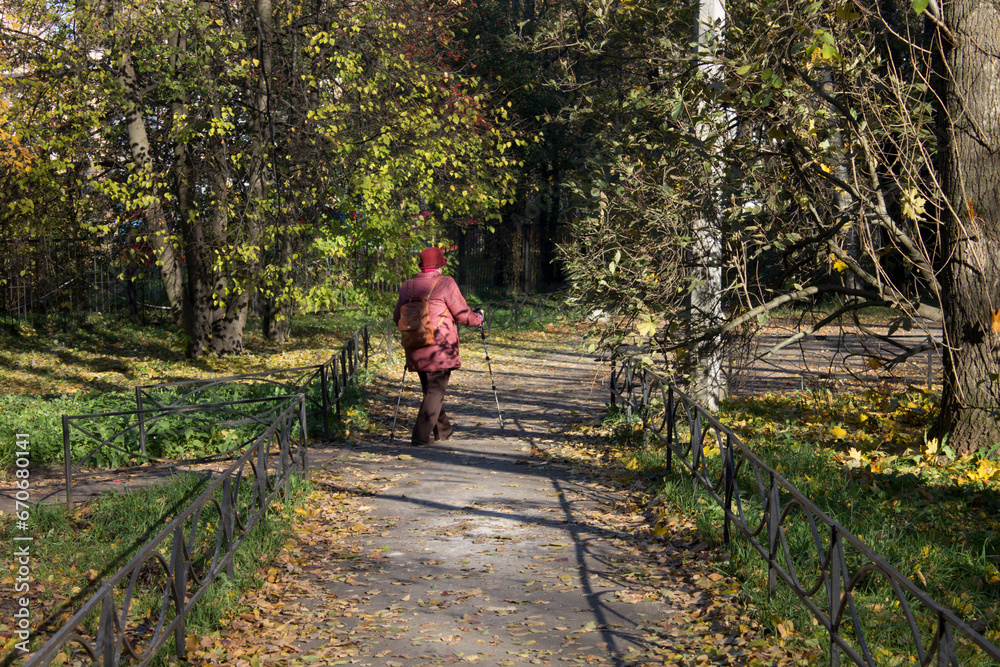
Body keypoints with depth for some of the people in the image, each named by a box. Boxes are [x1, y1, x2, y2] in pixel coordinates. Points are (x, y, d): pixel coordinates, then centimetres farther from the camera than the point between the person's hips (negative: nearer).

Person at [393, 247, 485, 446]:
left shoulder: (407, 286, 7)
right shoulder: (445, 283, -8)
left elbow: (397, 317, 16)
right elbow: (463, 315, -4)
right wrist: (478, 317, 17)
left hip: (416, 351, 6)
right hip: (440, 350, -6)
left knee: (430, 390, 18)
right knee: (435, 390, 0)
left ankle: (443, 431, 29)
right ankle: (421, 435, -7)